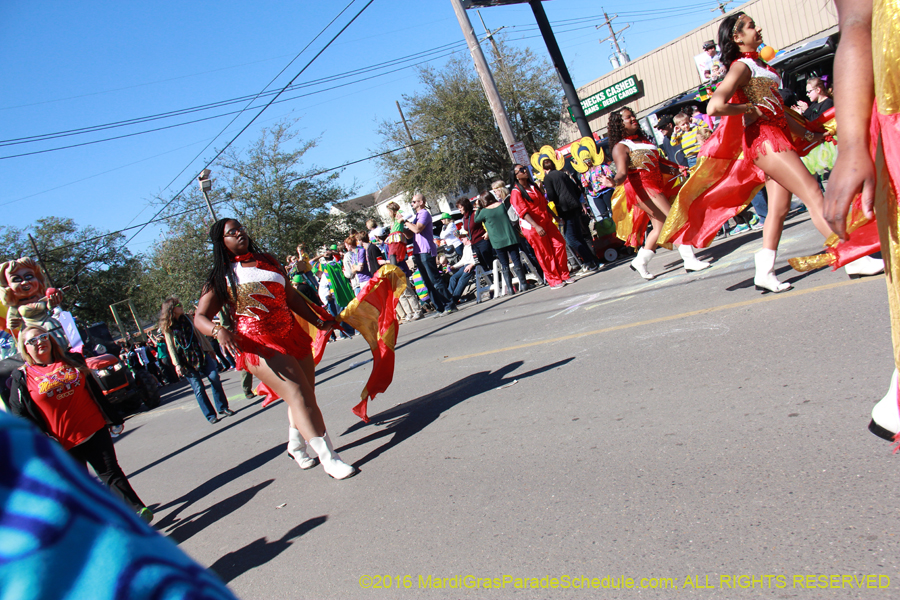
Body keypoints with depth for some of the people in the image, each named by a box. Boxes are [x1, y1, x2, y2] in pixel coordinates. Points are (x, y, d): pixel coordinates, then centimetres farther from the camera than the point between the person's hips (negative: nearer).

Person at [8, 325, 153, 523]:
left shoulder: (72, 361, 8)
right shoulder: (22, 378, 0)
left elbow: (96, 392, 12)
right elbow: (20, 415, -4)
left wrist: (114, 419, 14)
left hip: (95, 430, 1)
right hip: (64, 443, -1)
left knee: (111, 472, 3)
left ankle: (137, 509, 9)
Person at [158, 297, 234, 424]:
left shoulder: (187, 319, 11)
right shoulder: (168, 327, 0)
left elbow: (199, 334, 17)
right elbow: (170, 346, -2)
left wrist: (209, 349, 16)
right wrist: (177, 364, -8)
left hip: (201, 354, 3)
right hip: (186, 361, -3)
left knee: (214, 377, -10)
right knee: (198, 388, -5)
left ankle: (223, 408, 3)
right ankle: (210, 416, 3)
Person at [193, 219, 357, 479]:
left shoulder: (267, 260, 15)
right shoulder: (221, 277, 2)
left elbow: (290, 296, 20)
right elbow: (200, 317, -2)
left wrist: (317, 321, 16)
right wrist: (218, 331, -24)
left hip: (293, 335, 6)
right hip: (259, 344, -6)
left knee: (306, 396, 12)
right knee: (298, 395, -17)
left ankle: (296, 445, 35)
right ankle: (328, 458, -18)